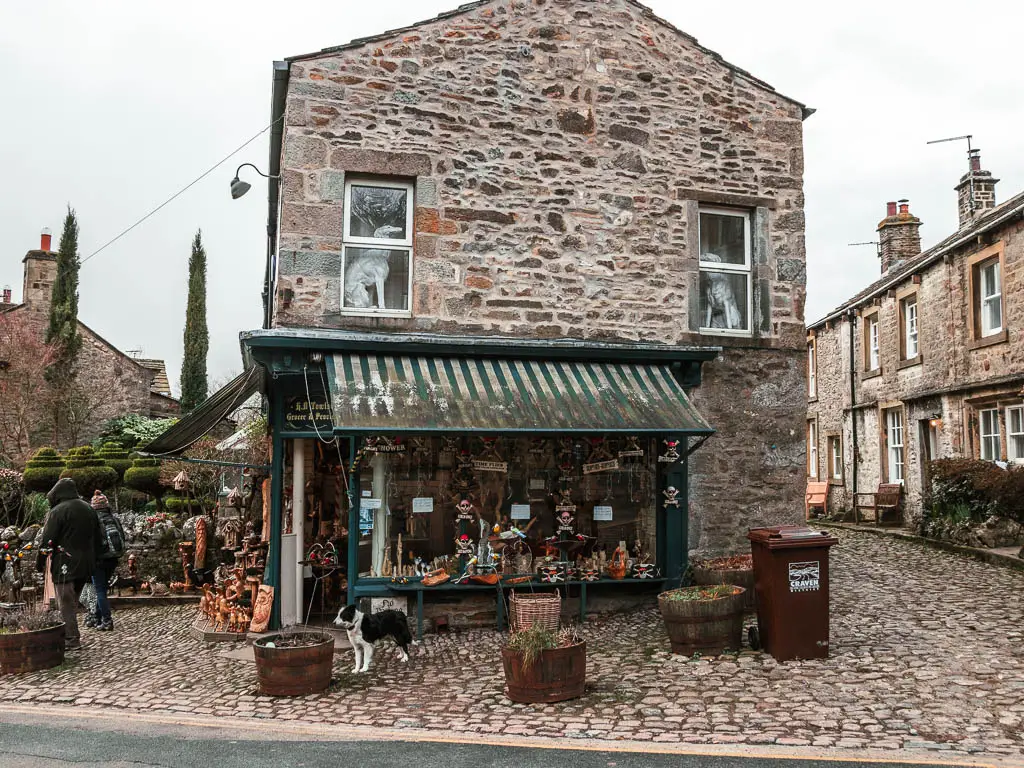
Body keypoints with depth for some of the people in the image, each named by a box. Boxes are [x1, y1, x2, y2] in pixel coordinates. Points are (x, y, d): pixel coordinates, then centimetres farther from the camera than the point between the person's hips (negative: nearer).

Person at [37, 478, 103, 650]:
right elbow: (97, 537, 16)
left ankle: (71, 638, -2)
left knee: (65, 603, -1)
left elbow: (48, 540, -12)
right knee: (73, 601, 16)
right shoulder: (88, 509, 12)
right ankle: (72, 635, 19)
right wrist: (91, 557, 22)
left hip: (65, 564, -7)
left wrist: (39, 563, -1)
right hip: (86, 564, 7)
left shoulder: (57, 511, -11)